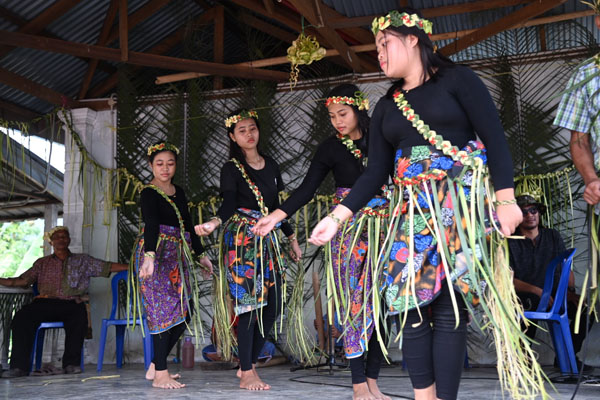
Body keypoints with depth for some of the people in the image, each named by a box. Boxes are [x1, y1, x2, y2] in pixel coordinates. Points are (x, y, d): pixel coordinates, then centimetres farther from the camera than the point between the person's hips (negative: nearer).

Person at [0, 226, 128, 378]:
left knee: (79, 317, -36)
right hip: (45, 302, 2)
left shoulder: (82, 260, 19)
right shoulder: (42, 263, 24)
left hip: (72, 303, -1)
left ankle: (71, 363, -25)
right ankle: (19, 366, -26)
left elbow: (108, 267, 12)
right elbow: (23, 280, 17)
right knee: (22, 316, -27)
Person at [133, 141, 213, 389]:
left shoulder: (178, 192, 17)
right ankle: (160, 375, -8)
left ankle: (154, 367, 13)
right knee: (165, 310, -13)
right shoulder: (149, 194, -5)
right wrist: (149, 256, -36)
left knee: (183, 313, 3)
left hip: (177, 256, 7)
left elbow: (188, 224, 24)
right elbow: (151, 225, -22)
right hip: (156, 254, -7)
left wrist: (201, 255, 26)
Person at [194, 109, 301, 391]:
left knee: (273, 302, 1)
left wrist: (291, 237, 20)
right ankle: (247, 374, -3)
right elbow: (229, 203, -18)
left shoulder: (271, 165, 14)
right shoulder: (231, 169, -2)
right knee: (248, 301, -10)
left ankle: (248, 364, 15)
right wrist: (215, 222, -39)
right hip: (241, 237, -6)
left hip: (267, 237, 6)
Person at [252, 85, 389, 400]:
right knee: (356, 303, -6)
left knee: (381, 302, 0)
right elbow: (307, 188, -2)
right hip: (349, 229, -2)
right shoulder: (331, 147, 3)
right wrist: (275, 217, -13)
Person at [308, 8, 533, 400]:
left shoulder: (456, 79, 1)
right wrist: (338, 216, 1)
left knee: (450, 304, -9)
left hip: (462, 203, -5)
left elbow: (495, 139, -5)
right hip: (412, 209, 5)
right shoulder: (386, 107, 16)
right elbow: (376, 172, 11)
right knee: (410, 301, -5)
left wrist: (506, 199, -14)